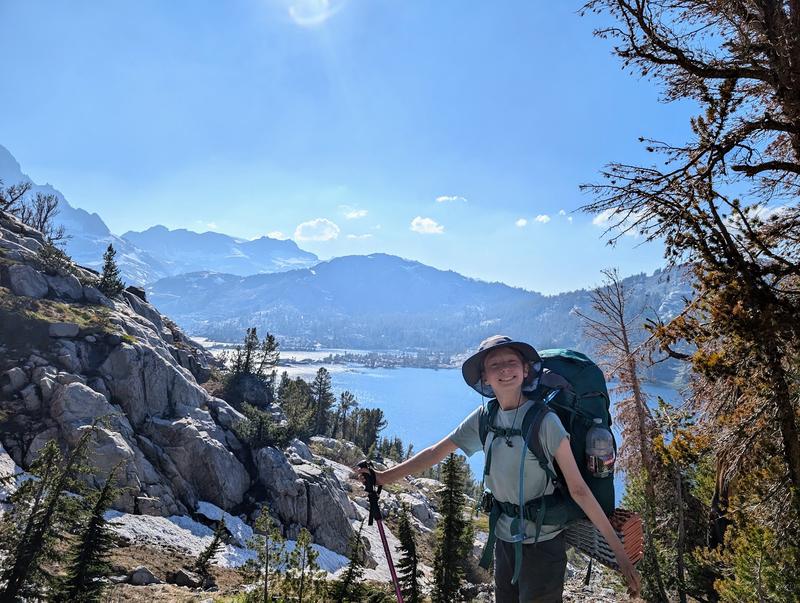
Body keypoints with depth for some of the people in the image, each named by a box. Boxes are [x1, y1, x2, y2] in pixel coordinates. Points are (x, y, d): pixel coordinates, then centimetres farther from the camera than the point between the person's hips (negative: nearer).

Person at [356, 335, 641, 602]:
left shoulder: (544, 420, -20)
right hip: (504, 541, 5)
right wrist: (383, 477, 4)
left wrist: (620, 553, -18)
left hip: (543, 545, -5)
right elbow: (435, 452, 3)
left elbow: (578, 489, -18)